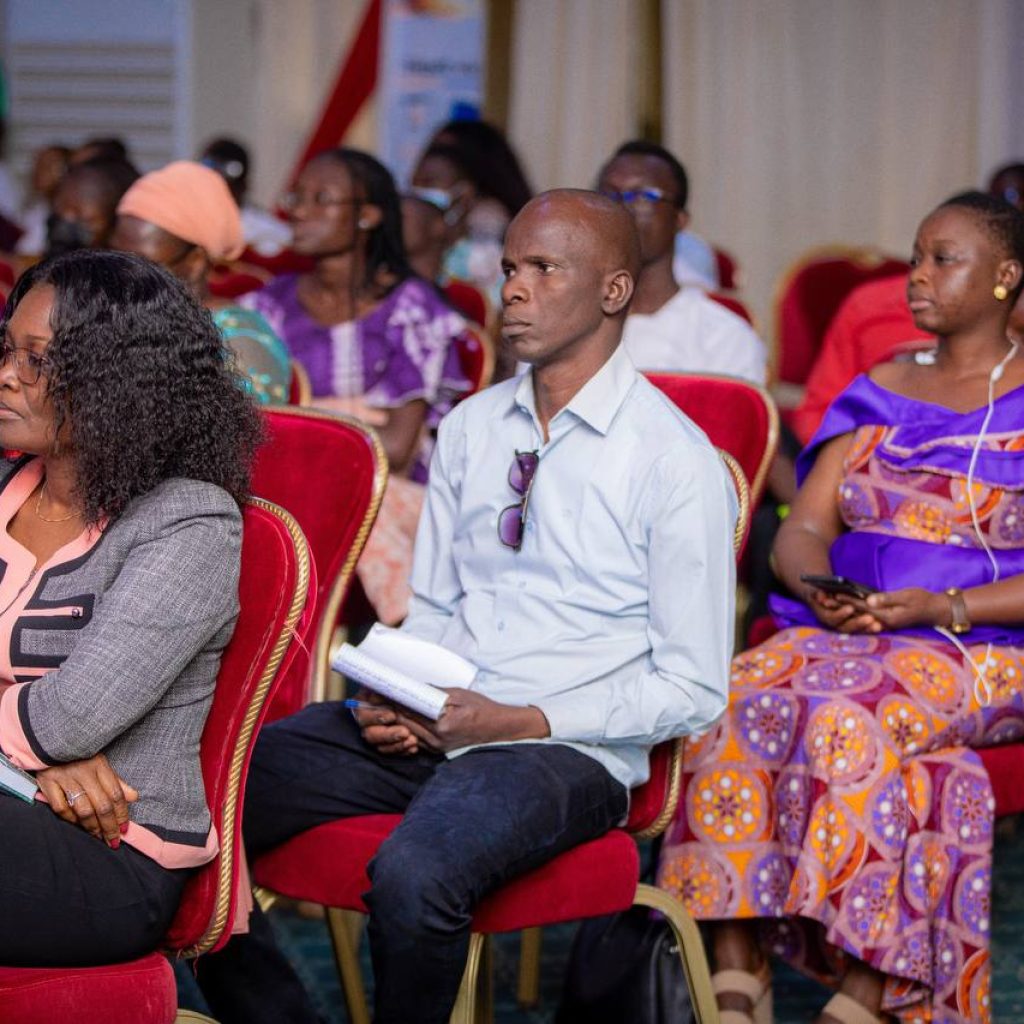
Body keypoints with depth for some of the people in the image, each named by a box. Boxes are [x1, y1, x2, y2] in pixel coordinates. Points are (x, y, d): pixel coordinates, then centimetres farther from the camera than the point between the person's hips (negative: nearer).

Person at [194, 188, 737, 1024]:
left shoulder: (675, 461, -6)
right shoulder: (470, 428, 14)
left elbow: (692, 690, -6)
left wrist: (514, 722, -15)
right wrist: (394, 700, -3)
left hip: (562, 748, -6)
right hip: (427, 727, 6)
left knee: (413, 876, -37)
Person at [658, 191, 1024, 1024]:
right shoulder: (881, 393, 20)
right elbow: (803, 528, 13)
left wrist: (943, 607, -18)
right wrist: (819, 585, -9)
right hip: (842, 633, 5)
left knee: (853, 717, -36)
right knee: (740, 699, -27)